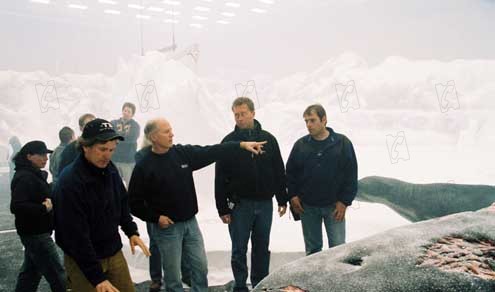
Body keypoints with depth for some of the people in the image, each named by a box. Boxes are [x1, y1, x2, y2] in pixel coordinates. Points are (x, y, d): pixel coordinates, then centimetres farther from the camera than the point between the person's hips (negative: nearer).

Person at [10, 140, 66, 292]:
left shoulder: (34, 175, 12)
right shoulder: (24, 178, -19)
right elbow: (16, 206, -29)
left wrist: (49, 202, 6)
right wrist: (44, 208, -24)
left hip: (35, 232, 10)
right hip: (36, 233, -10)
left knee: (31, 272, 19)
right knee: (56, 274, -4)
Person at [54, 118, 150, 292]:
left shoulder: (110, 170, -1)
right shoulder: (69, 182, -23)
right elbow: (76, 236, -24)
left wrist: (131, 231, 1)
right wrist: (97, 277, -23)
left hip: (114, 253, 6)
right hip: (83, 260, -6)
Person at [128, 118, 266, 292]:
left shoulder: (183, 153, 0)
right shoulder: (144, 167, -12)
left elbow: (211, 152, -2)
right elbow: (134, 202, -9)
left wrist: (241, 144, -8)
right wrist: (155, 217, -16)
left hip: (190, 223, 5)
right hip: (167, 227, -4)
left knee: (201, 266, 13)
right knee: (172, 274, 9)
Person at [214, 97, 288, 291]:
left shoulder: (268, 139, 3)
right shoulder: (228, 142, -3)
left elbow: (279, 171, 7)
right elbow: (220, 179, -4)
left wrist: (282, 199, 5)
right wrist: (222, 208, -7)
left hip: (265, 203, 2)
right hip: (240, 204, -2)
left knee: (262, 248, 12)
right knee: (239, 250, 6)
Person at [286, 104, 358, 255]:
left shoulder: (342, 143, -4)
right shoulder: (300, 145, 2)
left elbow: (351, 174, -3)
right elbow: (290, 172, 10)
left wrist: (344, 201, -7)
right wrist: (293, 195, 0)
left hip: (334, 206, -2)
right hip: (307, 206, 2)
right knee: (312, 248, 12)